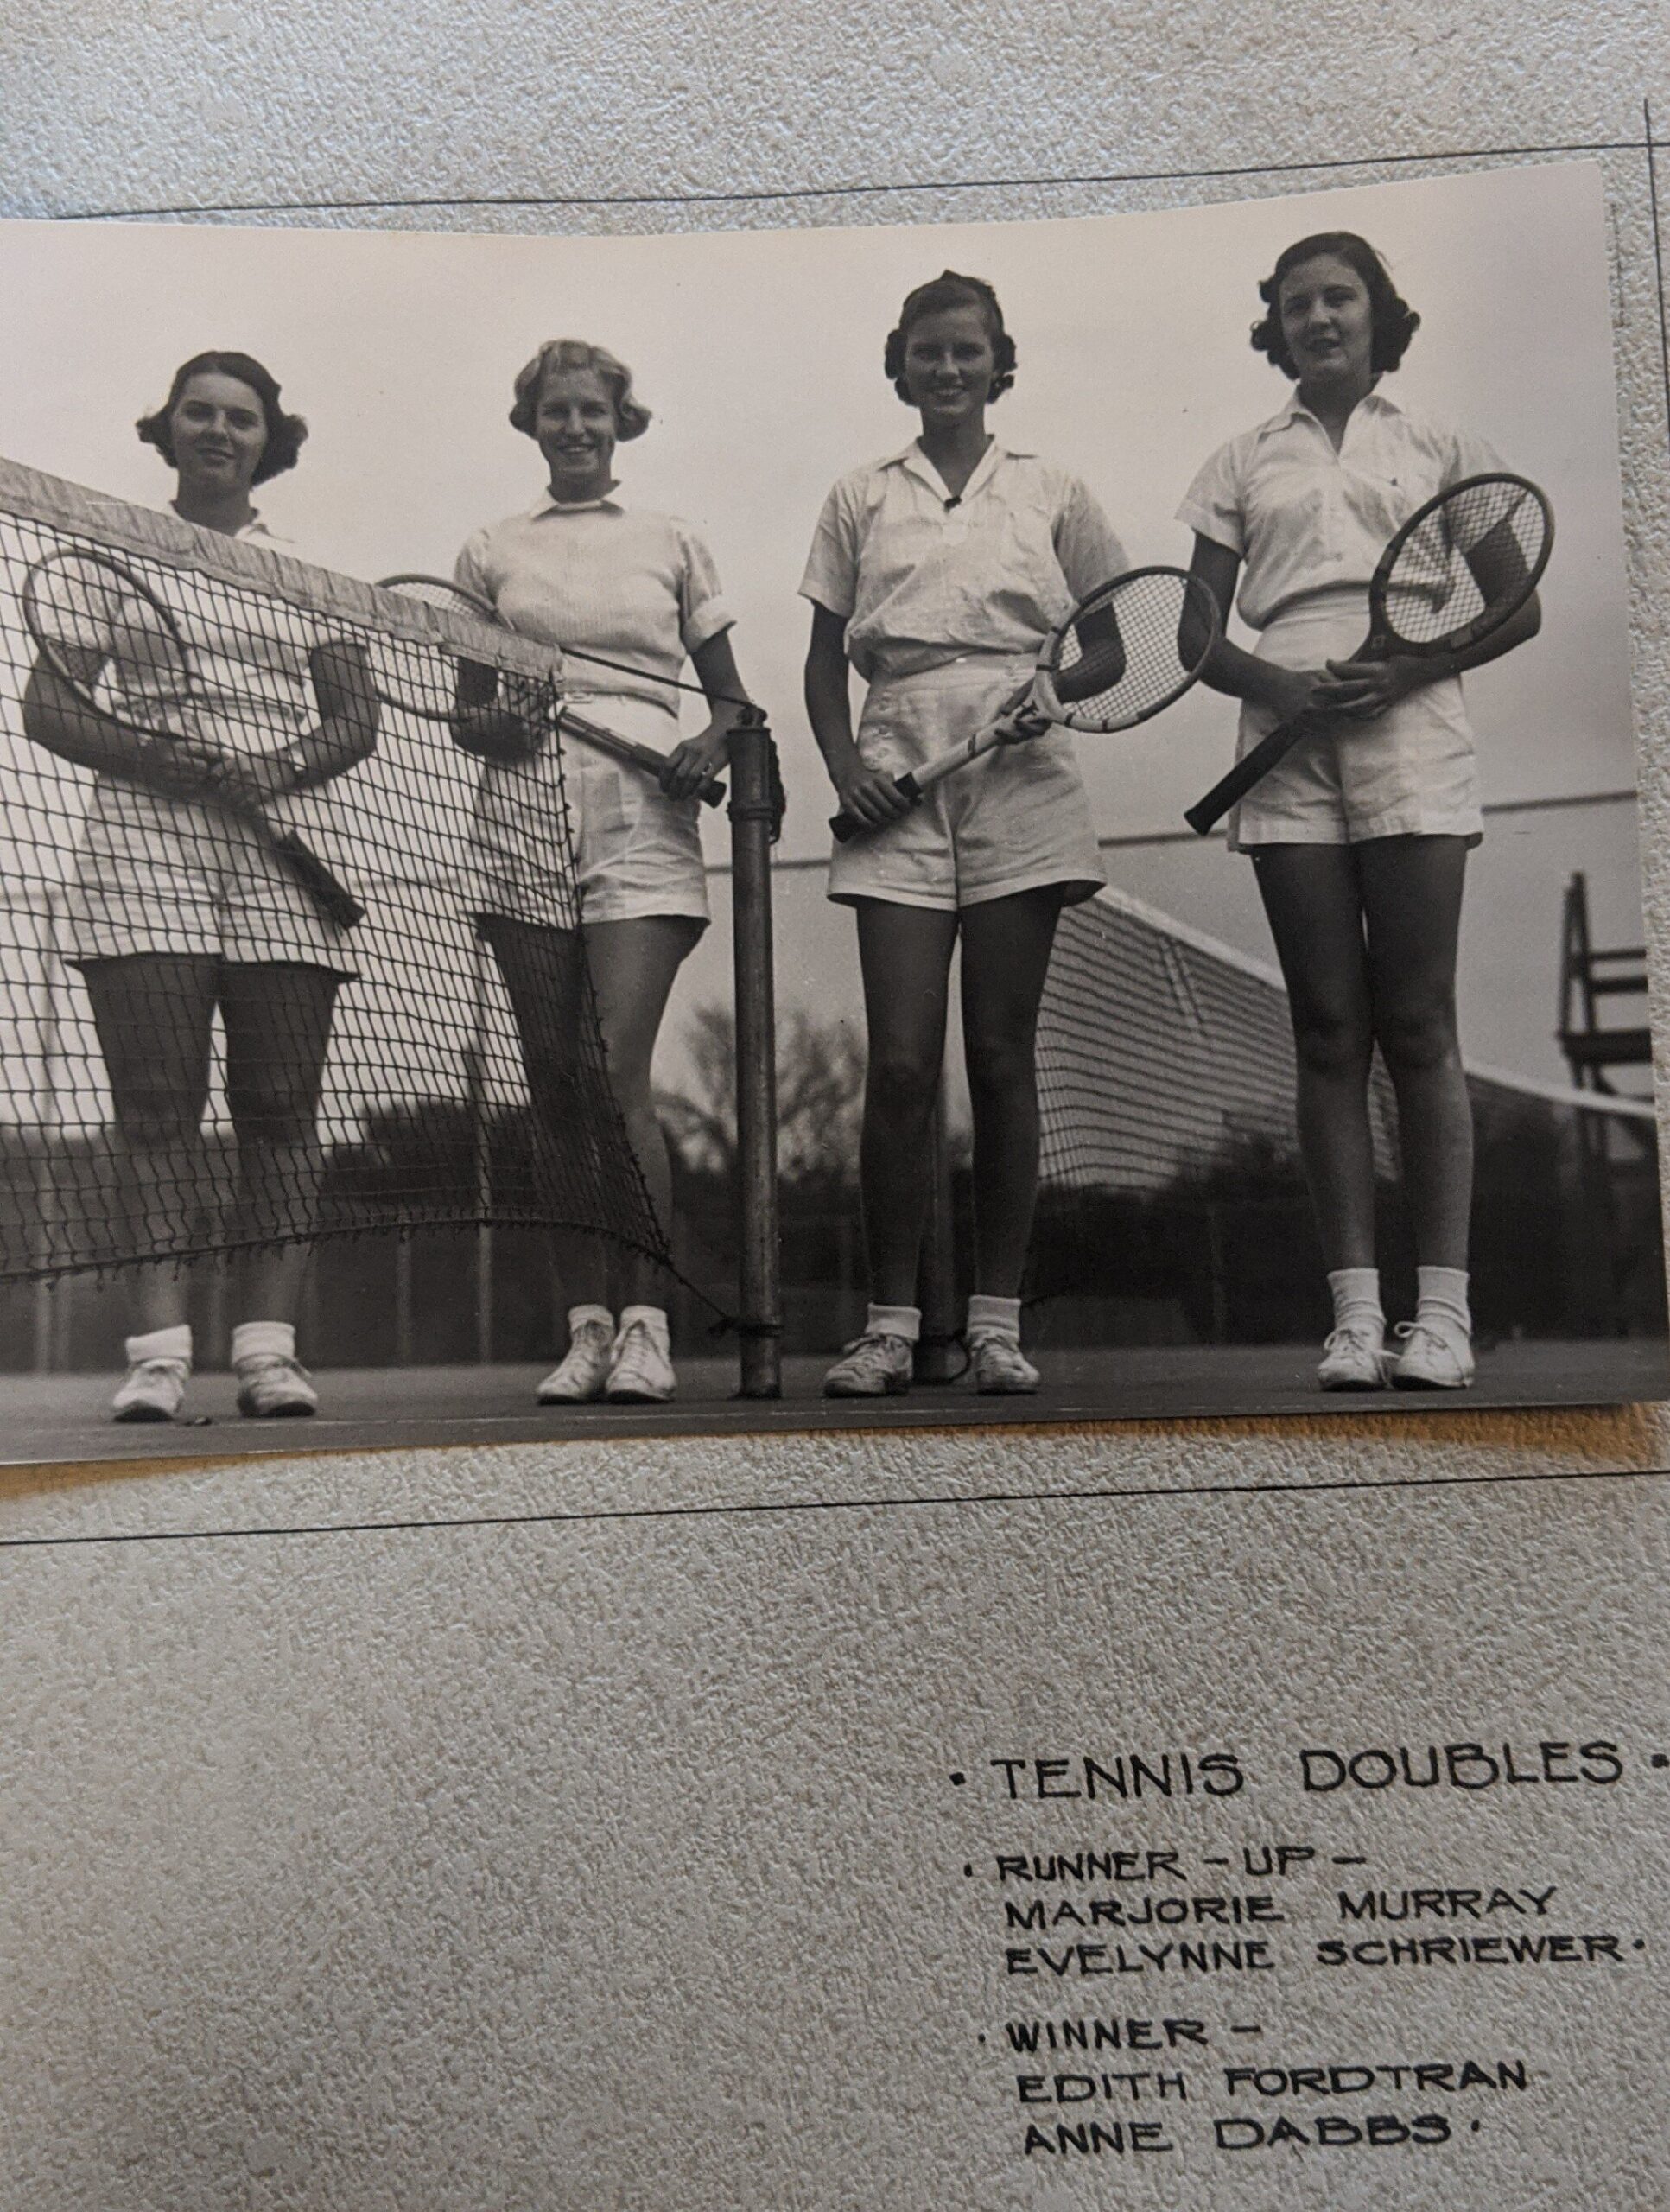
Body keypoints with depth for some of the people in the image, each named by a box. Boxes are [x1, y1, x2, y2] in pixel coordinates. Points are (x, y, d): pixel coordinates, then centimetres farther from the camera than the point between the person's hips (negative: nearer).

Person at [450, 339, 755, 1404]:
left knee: (620, 1067, -15)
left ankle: (645, 1324, -10)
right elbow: (459, 706, 18)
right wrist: (485, 724, -6)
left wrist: (714, 741, -7)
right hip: (525, 815, 2)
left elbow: (730, 694, 15)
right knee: (555, 1084, 1)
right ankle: (586, 1325, 8)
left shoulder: (672, 542, 15)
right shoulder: (490, 554, 17)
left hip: (642, 818, -2)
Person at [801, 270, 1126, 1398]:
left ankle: (999, 1320, 7)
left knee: (1003, 1058, 0)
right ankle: (890, 1323, 1)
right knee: (901, 1063, -7)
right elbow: (826, 663, 15)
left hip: (1020, 786, 0)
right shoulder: (860, 501, 16)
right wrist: (843, 765, -2)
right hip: (897, 789, 0)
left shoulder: (1053, 494, 14)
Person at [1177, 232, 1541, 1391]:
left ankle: (1444, 1313, -3)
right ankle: (1355, 1315, 0)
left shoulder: (1441, 447, 14)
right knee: (1329, 1030, -2)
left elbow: (1518, 607, 9)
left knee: (1419, 1025, -6)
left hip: (1411, 738, -1)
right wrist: (1276, 685, -9)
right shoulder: (1242, 465, 17)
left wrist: (1409, 668, -10)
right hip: (1289, 745, 2)